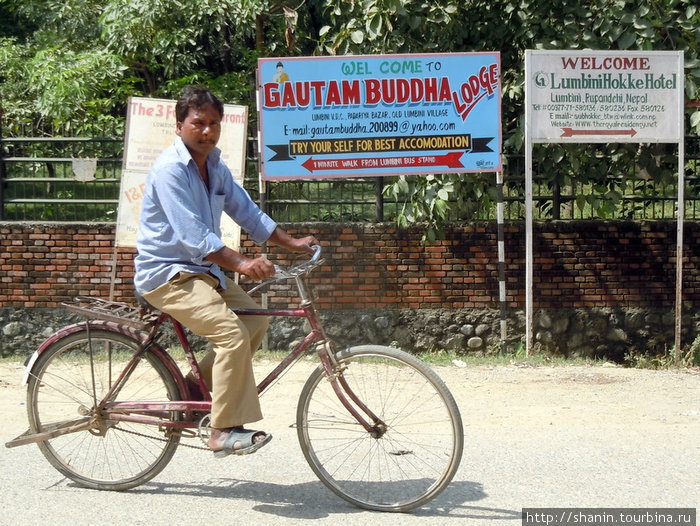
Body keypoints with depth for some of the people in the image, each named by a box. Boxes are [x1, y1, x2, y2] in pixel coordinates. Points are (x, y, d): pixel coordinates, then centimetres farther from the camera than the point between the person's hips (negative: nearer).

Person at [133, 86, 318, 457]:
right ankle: (224, 431, -19)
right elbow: (191, 235, -28)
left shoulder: (214, 165, 8)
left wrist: (291, 243, 8)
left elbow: (246, 211, 15)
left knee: (255, 322, 5)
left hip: (200, 269, 9)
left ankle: (193, 387, 17)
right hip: (166, 273, -9)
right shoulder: (170, 169, -19)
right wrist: (241, 263, -35)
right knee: (231, 332, -24)